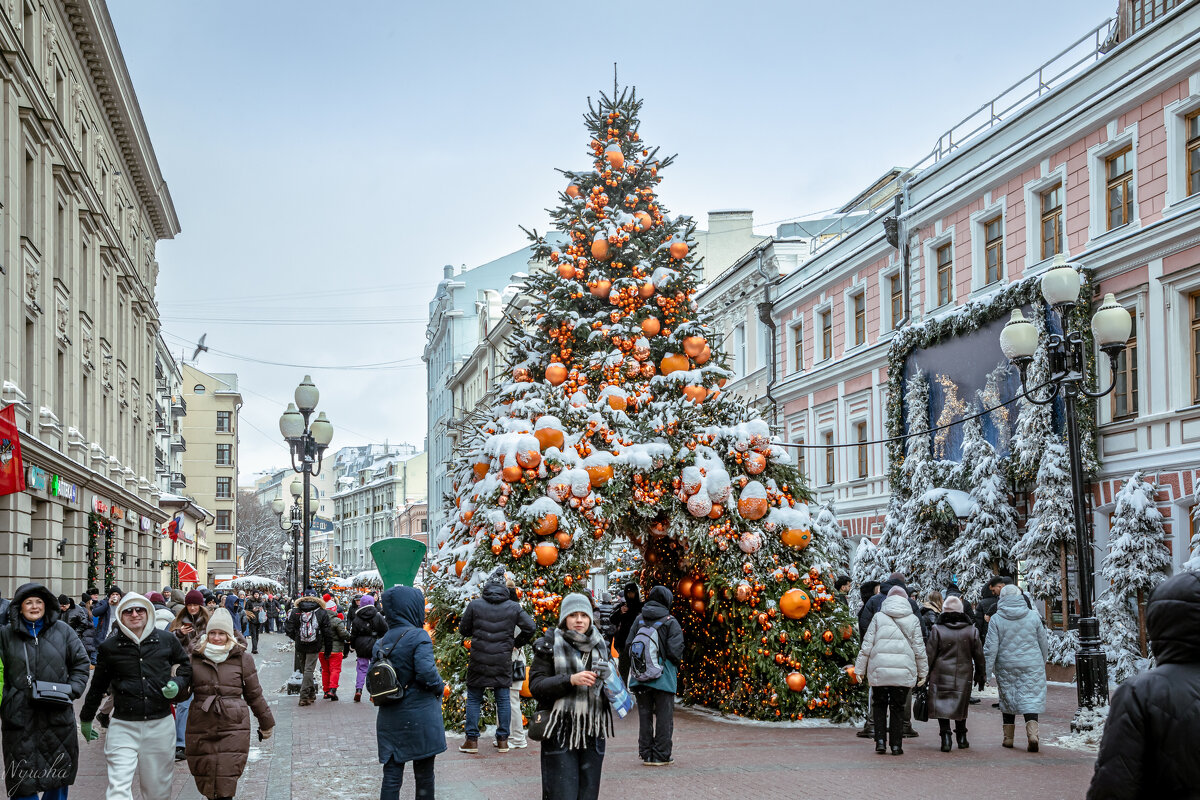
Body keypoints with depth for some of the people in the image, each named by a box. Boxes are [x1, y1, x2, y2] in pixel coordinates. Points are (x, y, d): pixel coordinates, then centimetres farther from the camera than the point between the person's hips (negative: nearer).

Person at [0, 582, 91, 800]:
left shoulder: (62, 630, 6)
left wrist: (72, 689, -2)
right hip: (20, 715, -1)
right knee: (23, 779, -3)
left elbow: (81, 663, 11)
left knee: (60, 774, 10)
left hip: (57, 714, 2)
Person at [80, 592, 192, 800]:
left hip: (160, 724, 1)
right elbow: (98, 685, 14)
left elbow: (186, 666, 20)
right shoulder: (109, 647, 1)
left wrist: (178, 684, -1)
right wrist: (86, 719, 22)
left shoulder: (166, 640, 3)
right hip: (124, 726, -1)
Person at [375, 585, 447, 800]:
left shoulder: (381, 643, 5)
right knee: (424, 774, 9)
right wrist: (440, 688, -3)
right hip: (419, 716, -5)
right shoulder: (418, 637, -13)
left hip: (389, 718, 5)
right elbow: (426, 673, -21)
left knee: (391, 776, 5)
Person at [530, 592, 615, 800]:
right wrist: (571, 680, -21)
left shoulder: (600, 645, 13)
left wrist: (606, 676, -7)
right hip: (560, 733, -4)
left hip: (593, 733, 4)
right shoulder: (550, 645, 0)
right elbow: (536, 686, -8)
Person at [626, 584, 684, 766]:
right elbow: (675, 651, -13)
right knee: (664, 717, 5)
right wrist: (675, 663, 8)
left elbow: (628, 646, 3)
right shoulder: (670, 622, -8)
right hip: (664, 677, -4)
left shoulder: (639, 620, 3)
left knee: (645, 715, 11)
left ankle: (646, 754, 15)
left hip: (640, 676, 4)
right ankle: (661, 755, 7)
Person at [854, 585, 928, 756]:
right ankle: (896, 745, 7)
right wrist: (923, 672, 14)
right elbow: (919, 649, 6)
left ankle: (880, 741, 3)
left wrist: (859, 669, 6)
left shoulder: (878, 617, 3)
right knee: (898, 708, 8)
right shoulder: (913, 620, 5)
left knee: (879, 706, 13)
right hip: (904, 671, 0)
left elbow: (867, 645, 1)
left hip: (879, 671, 0)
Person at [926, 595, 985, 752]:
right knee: (960, 707, 17)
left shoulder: (937, 629, -7)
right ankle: (961, 737, 22)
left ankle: (945, 737, -10)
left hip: (941, 674, -3)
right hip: (963, 676, 3)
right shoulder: (971, 630, 3)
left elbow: (930, 655, -6)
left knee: (942, 706, 0)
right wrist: (980, 675, 19)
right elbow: (979, 655, 9)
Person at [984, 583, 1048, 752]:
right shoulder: (1033, 617, 2)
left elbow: (991, 647, -8)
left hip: (1006, 667, 0)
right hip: (1031, 666, 0)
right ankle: (1032, 733, -22)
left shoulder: (996, 619, -5)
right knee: (1031, 699, -2)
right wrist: (1042, 664, 25)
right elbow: (1043, 644, 11)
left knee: (1007, 699, 13)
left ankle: (1008, 737, 19)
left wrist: (986, 669, -5)